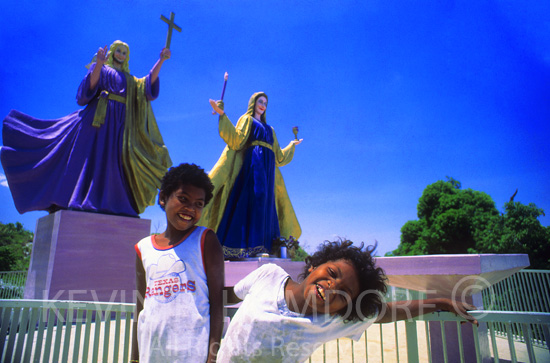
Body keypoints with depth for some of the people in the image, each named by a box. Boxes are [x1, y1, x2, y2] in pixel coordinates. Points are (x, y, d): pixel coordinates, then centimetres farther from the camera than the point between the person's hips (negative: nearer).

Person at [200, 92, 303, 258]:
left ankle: (259, 248, -5)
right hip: (253, 163, -6)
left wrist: (291, 145, 42)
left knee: (265, 206, -3)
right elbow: (236, 139, -7)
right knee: (248, 200, -18)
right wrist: (222, 115, -15)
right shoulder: (246, 119, 13)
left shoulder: (269, 129, 29)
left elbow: (278, 156, 28)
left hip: (267, 169, 6)